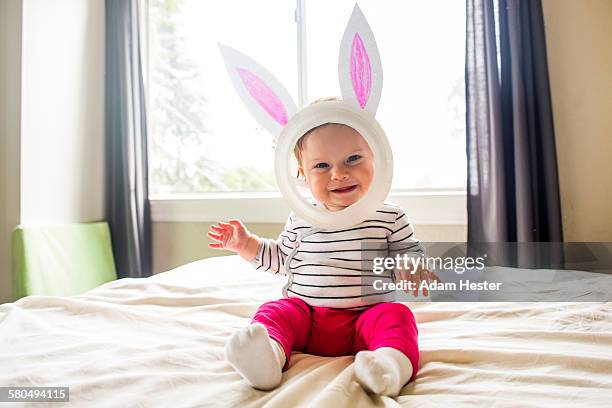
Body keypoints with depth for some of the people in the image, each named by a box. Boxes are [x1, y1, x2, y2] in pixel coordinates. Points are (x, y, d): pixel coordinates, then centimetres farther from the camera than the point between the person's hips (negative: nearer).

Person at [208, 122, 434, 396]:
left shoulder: (390, 217, 1)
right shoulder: (301, 219, 8)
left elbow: (410, 253, 8)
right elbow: (281, 258, 23)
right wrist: (245, 244, 13)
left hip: (367, 315, -1)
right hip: (305, 313, 2)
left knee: (396, 316, -27)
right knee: (273, 312, -22)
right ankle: (267, 355, -49)